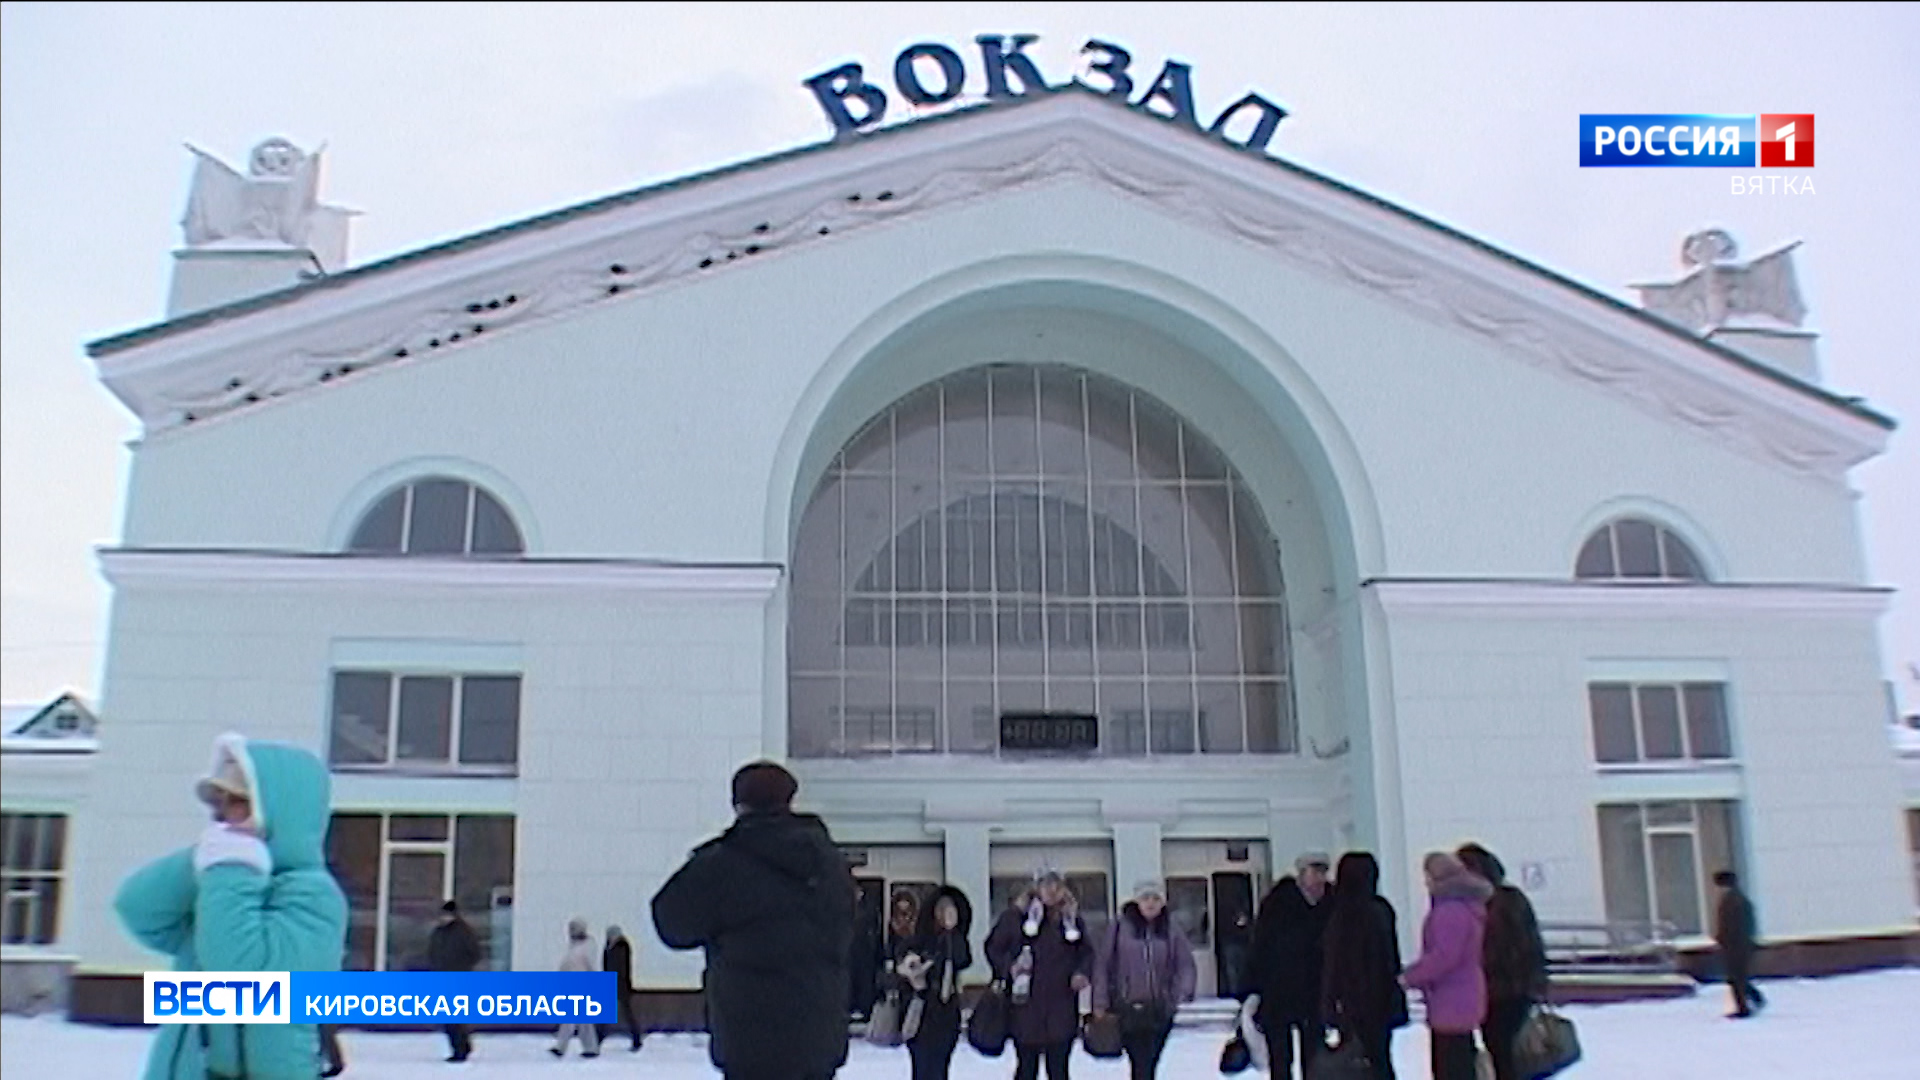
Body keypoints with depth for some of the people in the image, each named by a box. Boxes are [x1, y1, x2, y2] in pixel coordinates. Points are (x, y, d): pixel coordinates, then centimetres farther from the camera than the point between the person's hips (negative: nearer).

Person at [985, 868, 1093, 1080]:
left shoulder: (1072, 918, 5)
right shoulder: (1016, 915, -4)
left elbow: (1086, 951, 14)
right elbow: (993, 947, 3)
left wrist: (1083, 973, -5)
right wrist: (1008, 967, -14)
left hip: (1061, 1009, 2)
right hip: (1026, 1006, -2)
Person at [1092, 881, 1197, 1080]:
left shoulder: (1171, 930, 2)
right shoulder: (1120, 927, -3)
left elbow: (1186, 965, 4)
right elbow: (1104, 965, -1)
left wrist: (1181, 993, -14)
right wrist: (1100, 1002, -4)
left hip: (1160, 1011, 2)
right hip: (1127, 1009, -2)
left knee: (1149, 1064, 9)